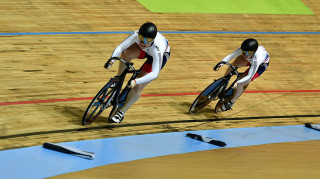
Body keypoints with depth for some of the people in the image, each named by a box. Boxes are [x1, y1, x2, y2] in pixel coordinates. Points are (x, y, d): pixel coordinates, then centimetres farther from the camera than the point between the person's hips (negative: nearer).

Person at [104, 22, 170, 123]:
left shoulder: (158, 49, -45)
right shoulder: (136, 35, -36)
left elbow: (154, 74, -45)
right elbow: (120, 47, -30)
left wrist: (136, 81, -57)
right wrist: (111, 60, -47)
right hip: (146, 50, 4)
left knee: (138, 87, -14)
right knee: (126, 53, -28)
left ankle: (121, 113, 4)